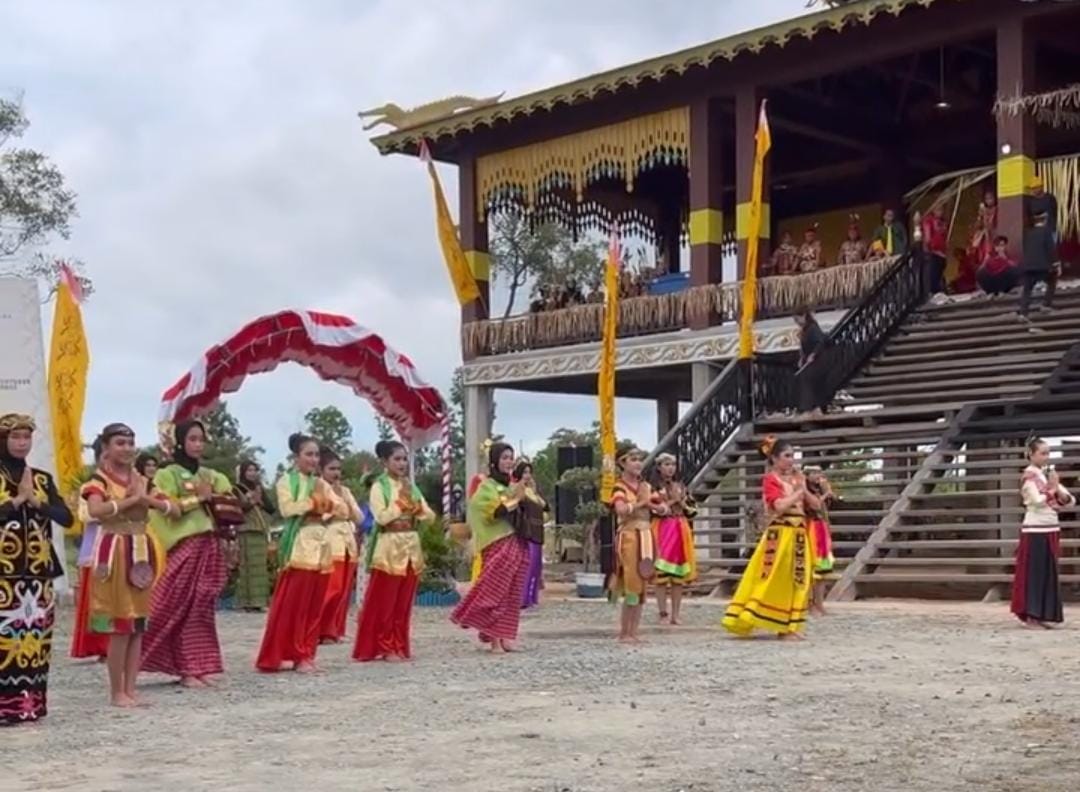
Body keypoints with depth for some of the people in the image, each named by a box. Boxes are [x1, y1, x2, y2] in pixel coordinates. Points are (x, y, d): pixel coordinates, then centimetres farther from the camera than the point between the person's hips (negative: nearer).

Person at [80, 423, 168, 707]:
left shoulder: (141, 481, 13)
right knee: (121, 625, -6)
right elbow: (95, 510, -27)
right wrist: (131, 499, -19)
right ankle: (117, 692, 2)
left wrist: (146, 498, -10)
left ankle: (130, 689, 12)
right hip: (116, 553, -6)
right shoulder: (99, 481, -6)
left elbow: (170, 508, 6)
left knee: (138, 624, 6)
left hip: (141, 552, 6)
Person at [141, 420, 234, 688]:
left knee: (203, 609, 5)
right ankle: (188, 669, -2)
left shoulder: (211, 475, 16)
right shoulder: (168, 474, 0)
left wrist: (218, 498, -4)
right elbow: (170, 508, -12)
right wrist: (199, 498, -9)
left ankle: (200, 668, 8)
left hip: (210, 547, 5)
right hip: (184, 548, -5)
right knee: (182, 609, -5)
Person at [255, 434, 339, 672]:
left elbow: (344, 511, 11)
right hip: (298, 547, -6)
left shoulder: (321, 484, 18)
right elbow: (287, 509, -14)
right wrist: (314, 502, -7)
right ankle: (279, 655, -4)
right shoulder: (286, 481, 2)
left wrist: (326, 511, -8)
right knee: (291, 604, -8)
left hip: (321, 546, 6)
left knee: (314, 605, 4)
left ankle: (304, 655, 10)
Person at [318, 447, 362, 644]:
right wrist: (336, 498, -9)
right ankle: (324, 631, -7)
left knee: (344, 590, 5)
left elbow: (358, 517, 12)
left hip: (348, 544, 7)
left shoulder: (345, 491, 18)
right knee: (330, 589, -13)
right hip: (329, 544, -7)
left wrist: (345, 499, 1)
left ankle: (335, 630, 11)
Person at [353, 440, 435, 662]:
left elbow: (430, 517, 9)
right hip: (389, 548, -6)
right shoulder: (379, 486, -4)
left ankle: (399, 646, 13)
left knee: (404, 602, 7)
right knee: (383, 601, -3)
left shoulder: (411, 487, 14)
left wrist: (416, 507, -9)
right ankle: (384, 647, 4)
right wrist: (402, 501, -12)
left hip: (411, 547, 6)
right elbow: (382, 517, -16)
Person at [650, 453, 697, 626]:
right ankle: (663, 614, -3)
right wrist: (672, 500, -8)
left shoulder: (681, 487, 17)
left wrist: (682, 502, -1)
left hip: (681, 531, 4)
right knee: (661, 573, -8)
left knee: (679, 575, 2)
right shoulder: (654, 487, 2)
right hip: (662, 531, -4)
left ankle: (676, 614, 7)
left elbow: (692, 511, 17)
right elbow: (653, 509, -10)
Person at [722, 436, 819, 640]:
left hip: (798, 535, 7)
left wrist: (804, 489, 0)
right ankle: (743, 621, -7)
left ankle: (788, 627, 11)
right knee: (770, 580, -10)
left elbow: (816, 505, 14)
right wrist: (798, 492, -8)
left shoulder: (795, 479, 15)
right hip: (779, 535, -7)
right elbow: (780, 506, -21)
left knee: (796, 580, 6)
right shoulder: (770, 480, -5)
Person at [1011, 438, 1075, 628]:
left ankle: (1042, 615, 13)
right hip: (1036, 530, -8)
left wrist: (1059, 491, -10)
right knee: (1034, 573, -5)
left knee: (1049, 574, 8)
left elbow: (1070, 501, 9)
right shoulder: (1029, 476, -8)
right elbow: (1037, 500, -23)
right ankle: (1031, 616, -2)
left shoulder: (1049, 474, 14)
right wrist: (1052, 489, -10)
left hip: (1051, 529, 8)